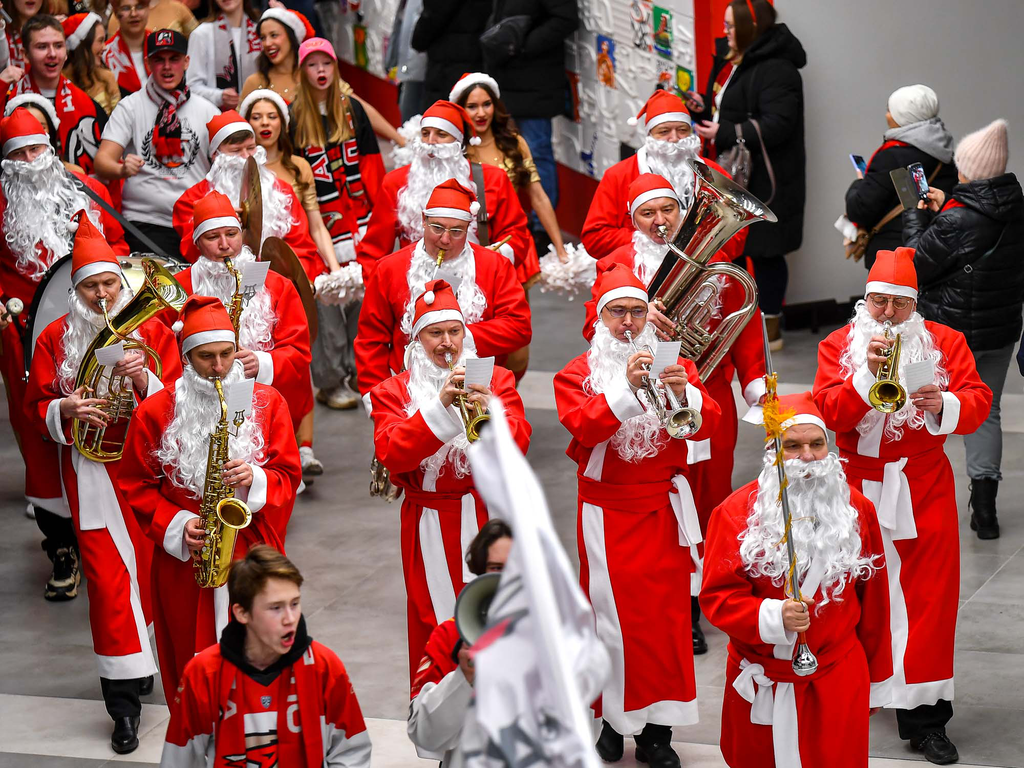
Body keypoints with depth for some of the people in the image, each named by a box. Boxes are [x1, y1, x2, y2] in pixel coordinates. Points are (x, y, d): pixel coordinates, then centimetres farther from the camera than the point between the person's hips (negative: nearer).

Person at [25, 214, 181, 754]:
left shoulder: (151, 329, 4)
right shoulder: (56, 338, 4)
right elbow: (36, 407, 7)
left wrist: (146, 381, -21)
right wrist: (66, 409, -15)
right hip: (92, 472, -1)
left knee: (151, 567, 9)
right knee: (108, 578, -7)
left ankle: (150, 662, 31)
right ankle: (125, 702, -6)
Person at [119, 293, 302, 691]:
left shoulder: (268, 403, 4)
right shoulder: (155, 412, 0)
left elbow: (289, 475, 5)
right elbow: (136, 485, 5)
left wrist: (255, 479, -17)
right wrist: (175, 526, -9)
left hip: (253, 553, 1)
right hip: (183, 560, 0)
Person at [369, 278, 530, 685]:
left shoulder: (494, 379, 8)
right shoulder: (394, 391, 4)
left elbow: (518, 443, -6)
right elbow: (391, 452, -14)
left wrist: (489, 413, -26)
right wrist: (441, 405, -24)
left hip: (488, 518, 1)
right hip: (430, 528, -1)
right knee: (435, 631, 0)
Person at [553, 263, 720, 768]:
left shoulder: (673, 364, 9)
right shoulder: (578, 373, 3)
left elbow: (706, 426, -5)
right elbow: (583, 427, -16)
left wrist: (684, 394, -25)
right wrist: (626, 388, -29)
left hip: (664, 508, 2)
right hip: (608, 510, -2)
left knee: (666, 611, 0)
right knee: (611, 611, -5)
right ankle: (611, 719, 7)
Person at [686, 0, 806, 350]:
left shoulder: (776, 70, -20)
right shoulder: (731, 60, 11)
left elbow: (776, 125, -26)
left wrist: (724, 133, -28)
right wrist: (704, 107, 4)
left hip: (763, 181, -10)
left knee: (764, 251, 0)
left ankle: (770, 329, 11)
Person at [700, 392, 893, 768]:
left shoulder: (855, 509, 3)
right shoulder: (736, 512, -6)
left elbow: (873, 601, 10)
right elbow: (718, 597, -8)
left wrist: (876, 681, 14)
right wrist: (774, 616, -26)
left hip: (838, 681, 1)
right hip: (763, 687, -1)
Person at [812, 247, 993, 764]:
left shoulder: (945, 343, 4)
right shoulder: (839, 345, 3)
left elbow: (978, 403, -4)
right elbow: (831, 413, -9)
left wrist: (944, 404, -25)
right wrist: (868, 374, -23)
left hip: (924, 490, 0)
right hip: (859, 485, 0)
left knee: (929, 595, -5)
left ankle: (925, 716, -2)